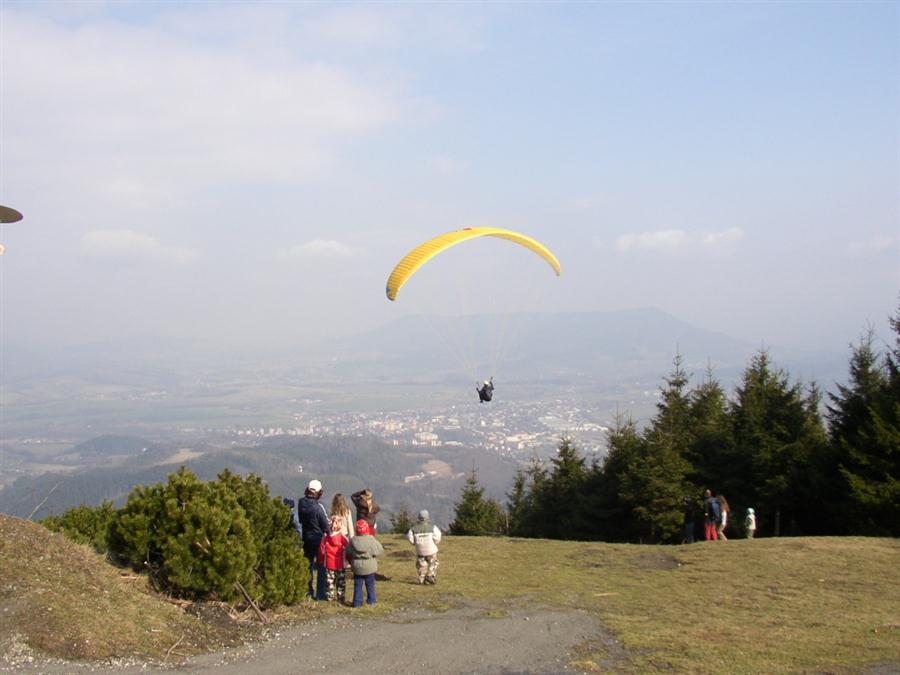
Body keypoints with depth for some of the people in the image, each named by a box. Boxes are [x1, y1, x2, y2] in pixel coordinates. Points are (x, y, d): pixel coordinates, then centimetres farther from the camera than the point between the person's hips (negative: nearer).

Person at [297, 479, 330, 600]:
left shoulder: (301, 504, -8)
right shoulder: (318, 507, -23)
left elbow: (300, 520, 2)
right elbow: (325, 524, -14)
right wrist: (328, 533, 3)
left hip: (306, 538, 5)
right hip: (318, 538, -5)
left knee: (308, 564, 17)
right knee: (321, 566, 4)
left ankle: (308, 591, 24)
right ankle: (320, 594, 4)